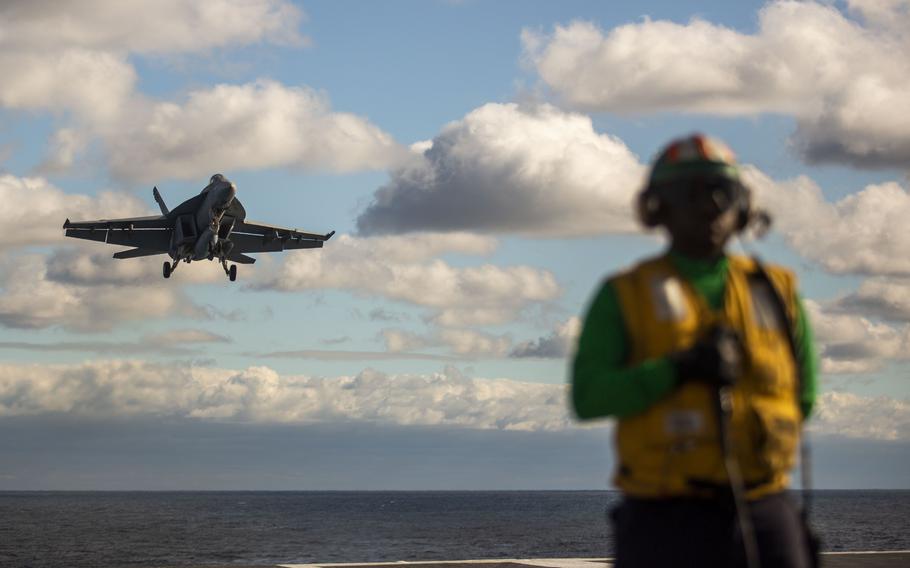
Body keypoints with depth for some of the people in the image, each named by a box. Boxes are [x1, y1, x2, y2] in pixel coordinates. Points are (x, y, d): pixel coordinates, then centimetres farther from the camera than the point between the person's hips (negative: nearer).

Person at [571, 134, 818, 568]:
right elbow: (587, 397, -10)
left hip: (762, 520, 2)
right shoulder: (623, 297, 2)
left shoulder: (776, 291, 10)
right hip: (665, 527, -2)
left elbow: (802, 396, 22)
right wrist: (681, 368, -20)